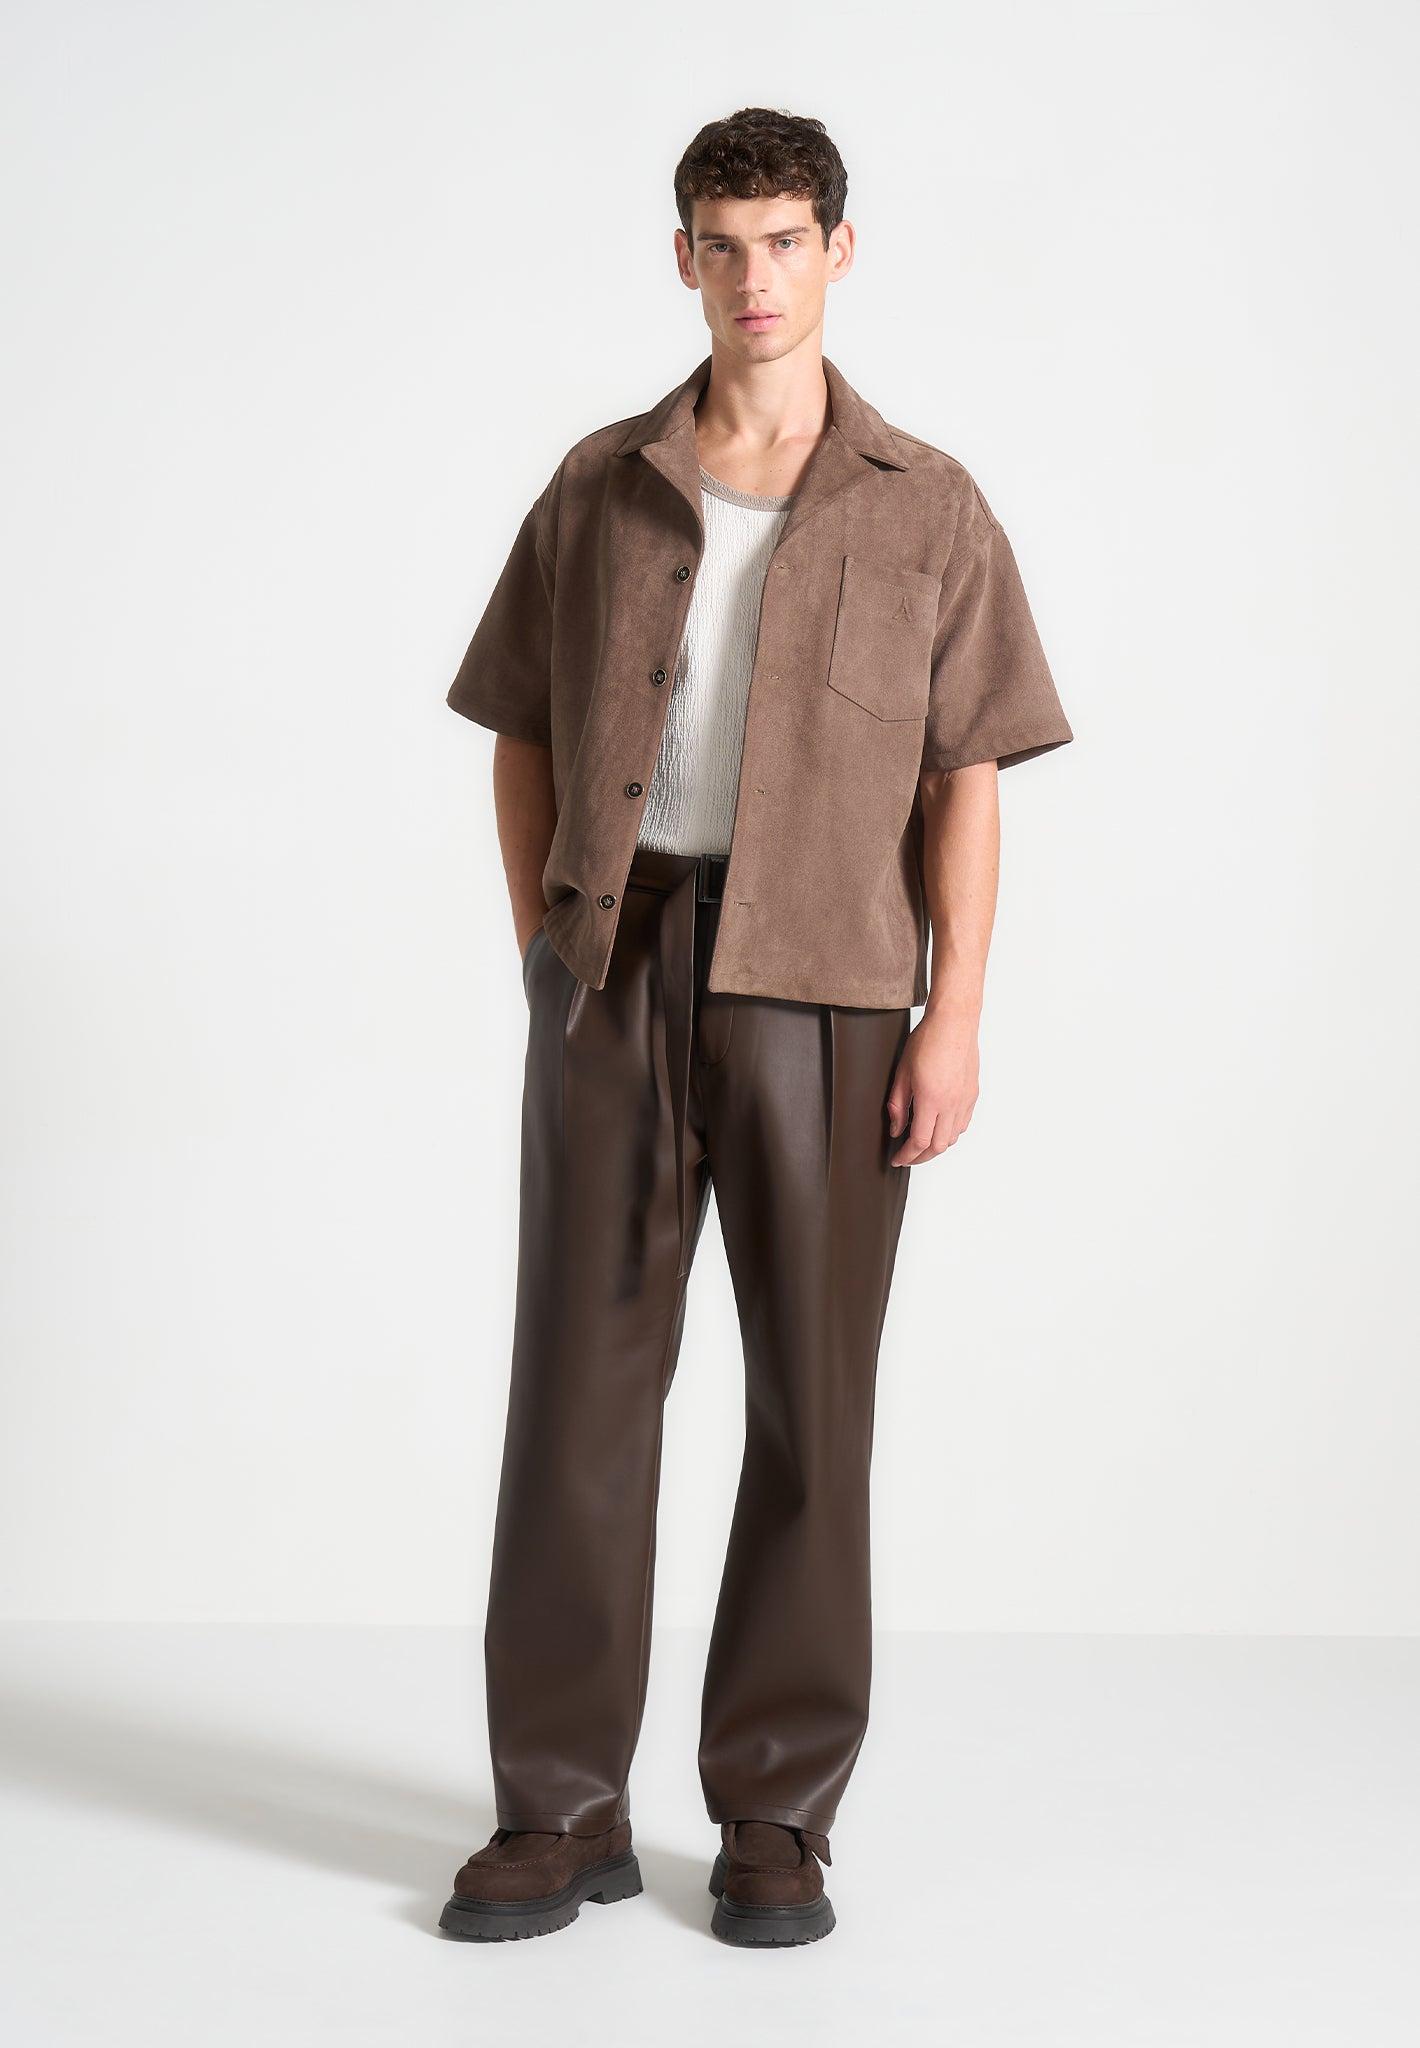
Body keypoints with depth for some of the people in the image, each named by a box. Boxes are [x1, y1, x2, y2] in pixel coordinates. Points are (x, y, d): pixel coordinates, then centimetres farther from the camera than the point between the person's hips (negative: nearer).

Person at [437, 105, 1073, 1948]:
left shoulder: (926, 508, 4)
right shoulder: (602, 487, 10)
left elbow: (969, 778, 1)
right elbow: (522, 735, 14)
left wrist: (955, 1017, -7)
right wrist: (548, 956, 5)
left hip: (821, 984, -1)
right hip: (615, 968, 2)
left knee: (812, 1396, 3)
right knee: (581, 1375, 1)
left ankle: (777, 1812, 14)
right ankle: (565, 1809, 11)